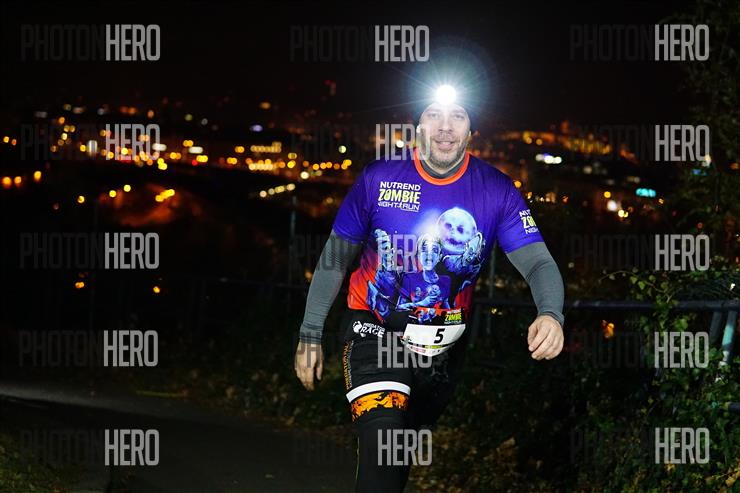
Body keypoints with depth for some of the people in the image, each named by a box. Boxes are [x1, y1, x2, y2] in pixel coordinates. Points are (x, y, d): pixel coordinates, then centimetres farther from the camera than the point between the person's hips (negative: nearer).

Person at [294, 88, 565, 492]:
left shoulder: (496, 190, -11)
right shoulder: (380, 178, -13)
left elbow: (537, 261, -17)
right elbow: (335, 257, -2)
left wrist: (550, 314, -39)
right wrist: (310, 334, -1)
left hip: (443, 347, 3)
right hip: (375, 331, -2)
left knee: (408, 456, 17)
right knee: (383, 452, -22)